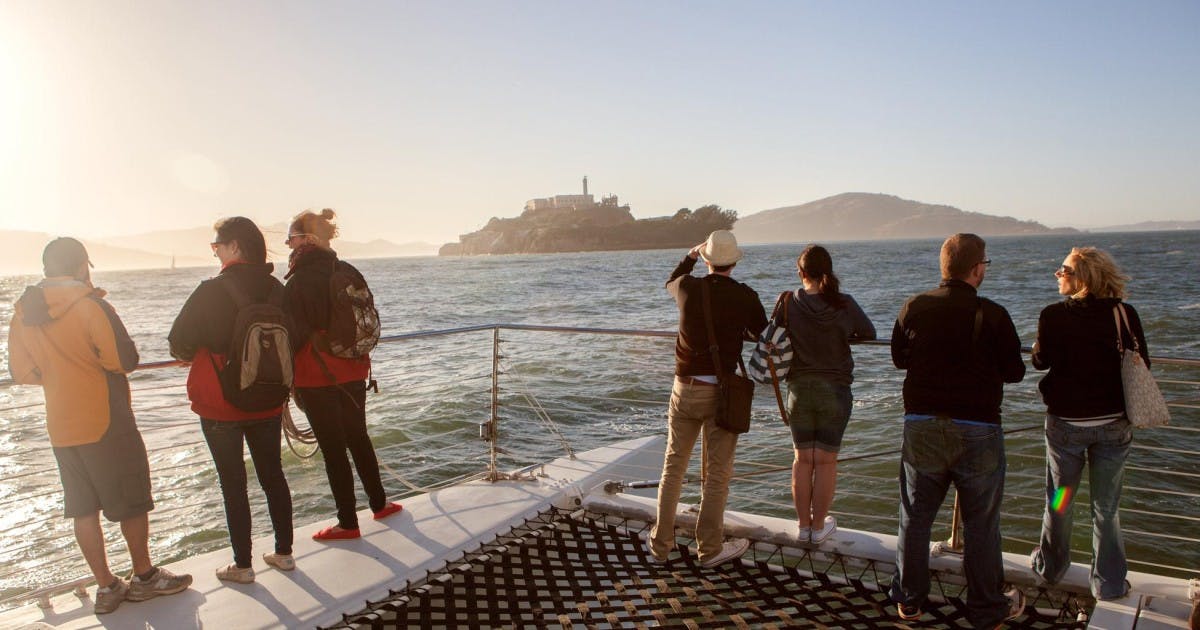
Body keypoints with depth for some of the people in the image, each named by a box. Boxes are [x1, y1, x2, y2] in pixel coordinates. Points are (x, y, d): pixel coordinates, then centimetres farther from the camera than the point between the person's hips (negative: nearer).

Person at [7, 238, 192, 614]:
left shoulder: (24, 312, 5)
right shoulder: (89, 304, -15)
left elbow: (22, 372, 9)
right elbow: (125, 360, -18)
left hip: (61, 427, 7)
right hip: (106, 423, -6)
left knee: (83, 508, 13)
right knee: (131, 500, 7)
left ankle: (106, 586, 20)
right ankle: (144, 577, 18)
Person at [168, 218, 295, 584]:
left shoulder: (211, 292, -17)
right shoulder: (276, 290, -1)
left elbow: (179, 346, -12)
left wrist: (193, 353, 11)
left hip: (220, 406, -5)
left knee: (233, 484, 6)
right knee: (272, 475, 16)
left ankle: (242, 565, 16)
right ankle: (284, 552, 25)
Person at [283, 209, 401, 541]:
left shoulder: (298, 282, -16)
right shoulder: (350, 272, 3)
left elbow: (294, 336, -15)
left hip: (317, 378, -6)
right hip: (354, 372, 6)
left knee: (333, 448, 4)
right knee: (358, 437, 20)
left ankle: (348, 523, 15)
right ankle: (379, 503, 32)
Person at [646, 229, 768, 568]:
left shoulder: (688, 287, -3)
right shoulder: (745, 296, -8)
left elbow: (670, 282, 23)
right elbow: (763, 334, 9)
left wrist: (690, 256, 35)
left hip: (684, 388, 3)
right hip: (722, 391, -2)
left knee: (673, 465, 14)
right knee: (717, 473, 7)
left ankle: (660, 543, 22)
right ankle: (709, 548, 16)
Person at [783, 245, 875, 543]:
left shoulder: (788, 303, -11)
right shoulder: (844, 305, -11)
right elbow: (869, 334, 3)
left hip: (799, 389, 1)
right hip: (835, 390, -1)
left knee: (803, 459, 13)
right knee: (826, 460, 10)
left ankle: (803, 524, 23)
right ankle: (819, 526, 20)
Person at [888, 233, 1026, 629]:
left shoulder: (914, 308, -4)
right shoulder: (993, 315, -13)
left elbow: (899, 358, 9)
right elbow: (1014, 372, -3)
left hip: (921, 428, 3)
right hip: (977, 431, -2)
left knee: (915, 519, 15)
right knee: (981, 525, 12)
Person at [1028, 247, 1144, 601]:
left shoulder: (1054, 316, -13)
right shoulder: (1125, 314, -10)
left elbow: (1040, 361, -1)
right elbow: (1142, 364, -2)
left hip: (1065, 422, -1)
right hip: (1113, 424, 1)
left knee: (1059, 500, 17)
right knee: (1107, 507, 13)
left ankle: (1051, 568, 33)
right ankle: (1109, 584, 23)